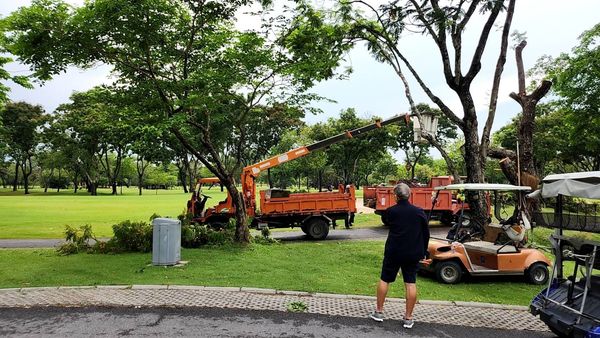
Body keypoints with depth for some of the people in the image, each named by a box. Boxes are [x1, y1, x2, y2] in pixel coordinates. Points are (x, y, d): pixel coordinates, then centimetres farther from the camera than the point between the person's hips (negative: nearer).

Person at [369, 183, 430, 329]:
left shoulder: (390, 212, -7)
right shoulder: (419, 212, -3)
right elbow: (426, 234, 2)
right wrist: (424, 252, 12)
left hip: (393, 252, -1)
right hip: (413, 253, 1)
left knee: (384, 280, 12)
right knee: (411, 283, 6)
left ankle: (379, 312, 20)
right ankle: (408, 318, 10)